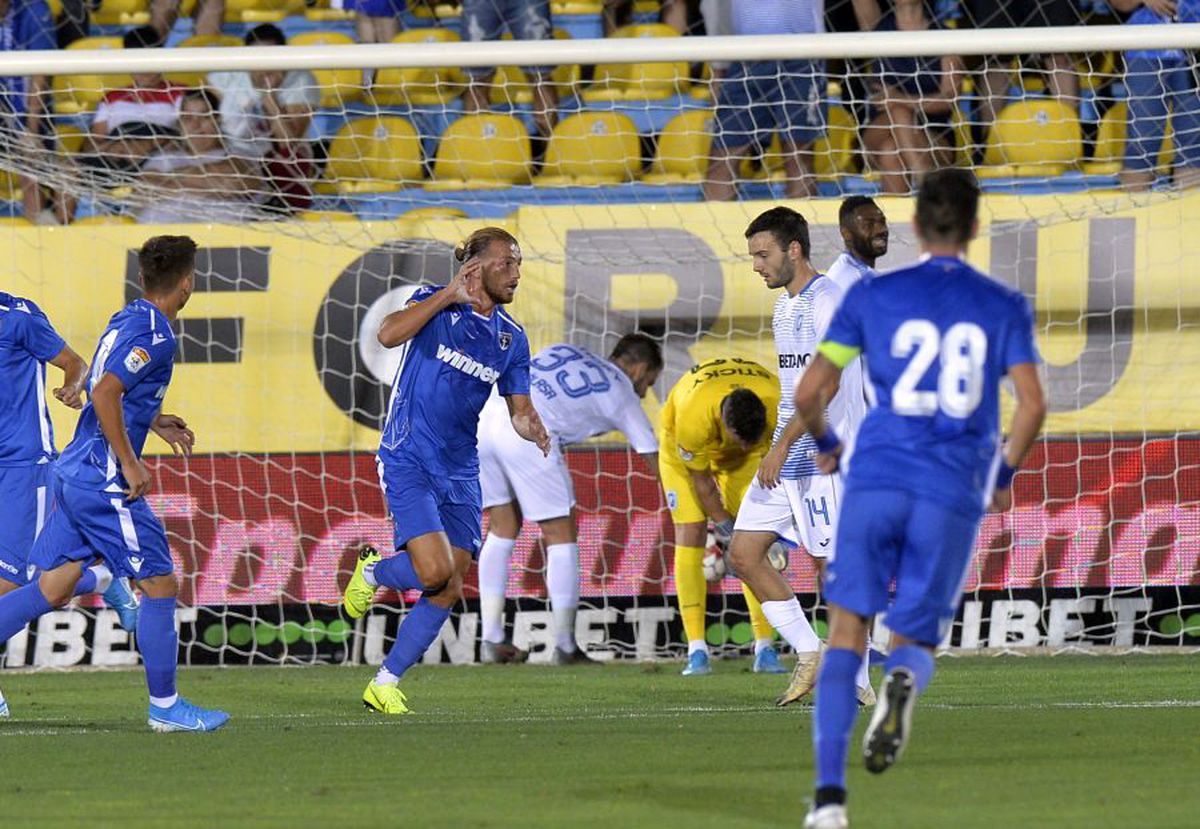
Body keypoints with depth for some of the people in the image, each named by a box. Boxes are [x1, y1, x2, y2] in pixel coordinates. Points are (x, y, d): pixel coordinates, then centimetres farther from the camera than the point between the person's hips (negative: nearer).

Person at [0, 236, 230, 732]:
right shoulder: (154, 335, -15)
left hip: (76, 468, 9)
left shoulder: (126, 320, 14)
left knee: (54, 587, 8)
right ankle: (164, 705, 6)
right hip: (103, 478, -9)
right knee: (160, 585, 0)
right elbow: (104, 393, -25)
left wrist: (155, 422, 29)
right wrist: (130, 463, -20)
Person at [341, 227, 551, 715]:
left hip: (460, 472, 6)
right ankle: (373, 571, 12)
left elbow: (519, 409, 13)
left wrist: (534, 429, -10)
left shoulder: (511, 337, 8)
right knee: (436, 571, -21)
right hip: (408, 460, -6)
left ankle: (385, 685, 13)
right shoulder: (436, 305, -8)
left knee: (448, 592, 1)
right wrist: (449, 295, -28)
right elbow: (388, 335, -27)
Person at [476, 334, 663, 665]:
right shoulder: (621, 393, 17)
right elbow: (656, 463, 18)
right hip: (525, 433, -6)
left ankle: (491, 641, 18)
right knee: (562, 535, 9)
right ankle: (564, 647, 9)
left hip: (483, 413, 6)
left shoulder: (566, 352, 30)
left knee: (503, 528, 19)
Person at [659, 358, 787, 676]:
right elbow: (701, 481, -26)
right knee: (690, 535, -14)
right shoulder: (693, 416, -42)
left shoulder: (778, 406, -36)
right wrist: (726, 530, -18)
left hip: (740, 463, 2)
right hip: (683, 450, -2)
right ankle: (696, 651, -14)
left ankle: (765, 649, -8)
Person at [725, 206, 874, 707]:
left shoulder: (829, 301, -13)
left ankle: (858, 685, 3)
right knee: (744, 552, 2)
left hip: (824, 456, -9)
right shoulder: (786, 306, 16)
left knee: (834, 564, -5)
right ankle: (808, 654, 9)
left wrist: (783, 444, -23)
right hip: (787, 457, 9)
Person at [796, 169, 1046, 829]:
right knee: (915, 642, 10)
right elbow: (1031, 404, -2)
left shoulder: (871, 296, 7)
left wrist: (824, 443, 26)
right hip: (955, 495, 0)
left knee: (846, 632, 2)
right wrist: (1005, 473, 16)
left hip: (877, 479, 0)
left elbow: (809, 392, 5)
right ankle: (904, 681, -30)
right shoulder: (1004, 306, 7)